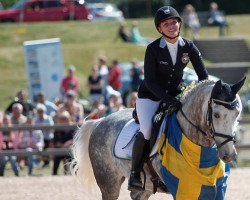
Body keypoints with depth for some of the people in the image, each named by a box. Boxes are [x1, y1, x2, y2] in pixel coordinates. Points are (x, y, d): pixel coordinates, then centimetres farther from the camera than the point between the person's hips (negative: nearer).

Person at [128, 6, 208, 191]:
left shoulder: (188, 46, -6)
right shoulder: (153, 49, -16)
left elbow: (203, 75, -3)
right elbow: (150, 82, -20)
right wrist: (169, 100, -32)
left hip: (177, 94, 4)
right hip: (150, 96, -4)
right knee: (147, 130, -27)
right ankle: (135, 174, -14)